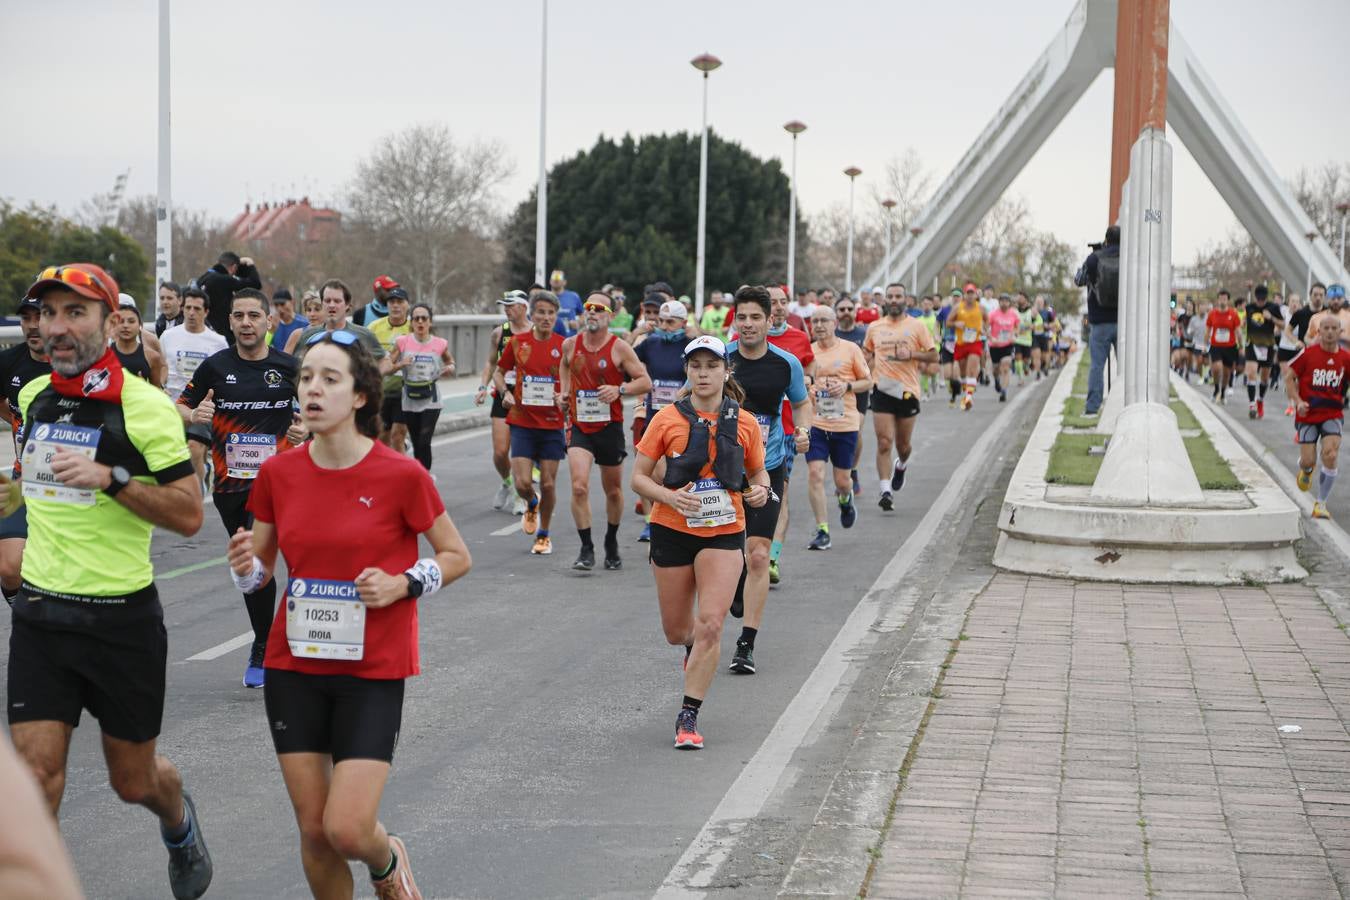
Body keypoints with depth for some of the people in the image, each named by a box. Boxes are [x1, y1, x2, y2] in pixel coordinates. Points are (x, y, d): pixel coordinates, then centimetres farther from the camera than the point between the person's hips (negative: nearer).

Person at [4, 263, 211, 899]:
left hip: (122, 619, -4)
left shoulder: (145, 405, -12)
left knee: (134, 780, 12)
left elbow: (189, 515, -15)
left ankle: (179, 822, 45)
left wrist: (112, 479, -25)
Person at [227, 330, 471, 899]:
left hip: (373, 672, -3)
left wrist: (401, 584, -16)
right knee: (314, 831, 5)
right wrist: (246, 564, -11)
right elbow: (260, 567, 12)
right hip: (294, 666, 3)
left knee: (347, 829, -10)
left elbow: (456, 557, 1)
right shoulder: (279, 473, 0)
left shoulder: (401, 476, -11)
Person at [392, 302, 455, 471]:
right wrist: (400, 364, -17)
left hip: (431, 399, -2)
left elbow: (450, 361, 19)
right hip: (409, 399, 2)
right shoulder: (402, 342, -2)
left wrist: (450, 368, -4)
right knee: (416, 444, 10)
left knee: (424, 442, -13)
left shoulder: (440, 344, -1)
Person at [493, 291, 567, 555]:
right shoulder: (517, 342, 0)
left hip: (553, 424, 0)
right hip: (522, 422, 0)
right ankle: (532, 505, 29)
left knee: (548, 484, 3)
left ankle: (543, 535, 23)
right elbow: (499, 371, 13)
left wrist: (565, 397, -14)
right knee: (522, 483, -8)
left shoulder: (564, 345, -2)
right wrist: (505, 392, -6)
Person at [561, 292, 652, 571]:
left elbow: (645, 381, -5)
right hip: (579, 426, 1)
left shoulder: (619, 348, -7)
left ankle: (611, 544, 35)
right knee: (579, 487, -17)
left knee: (613, 491, 13)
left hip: (610, 427, -1)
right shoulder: (570, 345, 2)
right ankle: (586, 549, -9)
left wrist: (620, 389, -21)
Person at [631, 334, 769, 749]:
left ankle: (688, 716, -5)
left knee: (710, 625, -15)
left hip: (725, 532, 0)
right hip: (673, 531, 1)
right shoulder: (667, 419, -3)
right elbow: (639, 477, -1)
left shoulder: (744, 423, 1)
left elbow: (758, 471, 15)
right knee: (676, 630, 11)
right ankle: (696, 649, 50)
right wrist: (670, 497, -20)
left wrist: (760, 490, -8)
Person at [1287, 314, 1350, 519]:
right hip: (1307, 414, -1)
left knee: (1330, 457, -16)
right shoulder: (1308, 353, -8)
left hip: (1333, 415, 1)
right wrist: (1297, 401, -13)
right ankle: (1305, 470, 40)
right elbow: (1289, 378, -1)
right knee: (1308, 460, -2)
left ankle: (1321, 503, 0)